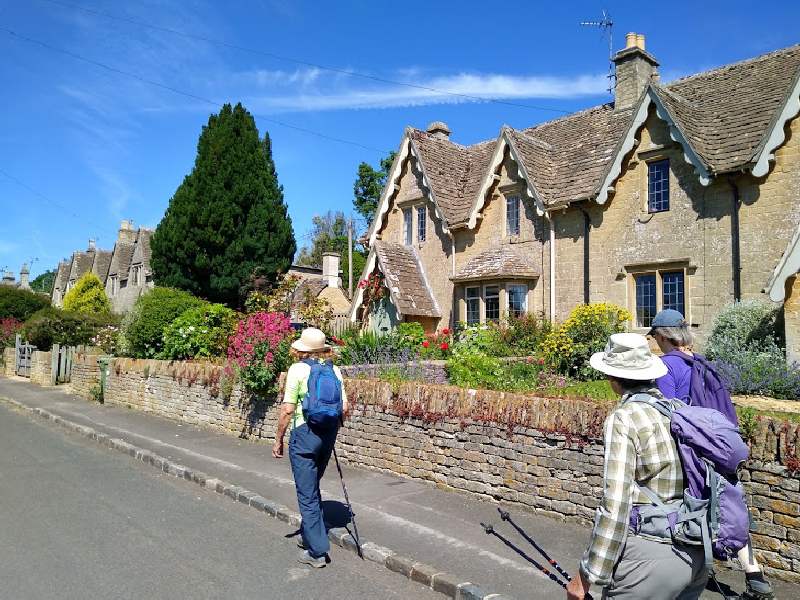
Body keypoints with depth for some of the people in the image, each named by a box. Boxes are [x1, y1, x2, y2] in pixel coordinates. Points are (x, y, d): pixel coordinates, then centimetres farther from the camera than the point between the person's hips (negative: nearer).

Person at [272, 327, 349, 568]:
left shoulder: (298, 369, -11)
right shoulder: (334, 369, 4)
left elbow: (287, 410, -12)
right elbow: (344, 408, 3)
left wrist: (278, 440, -2)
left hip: (305, 432, -6)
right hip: (329, 433, 6)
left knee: (307, 494, 4)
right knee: (313, 487, 24)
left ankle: (317, 551, 9)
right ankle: (308, 536, 38)